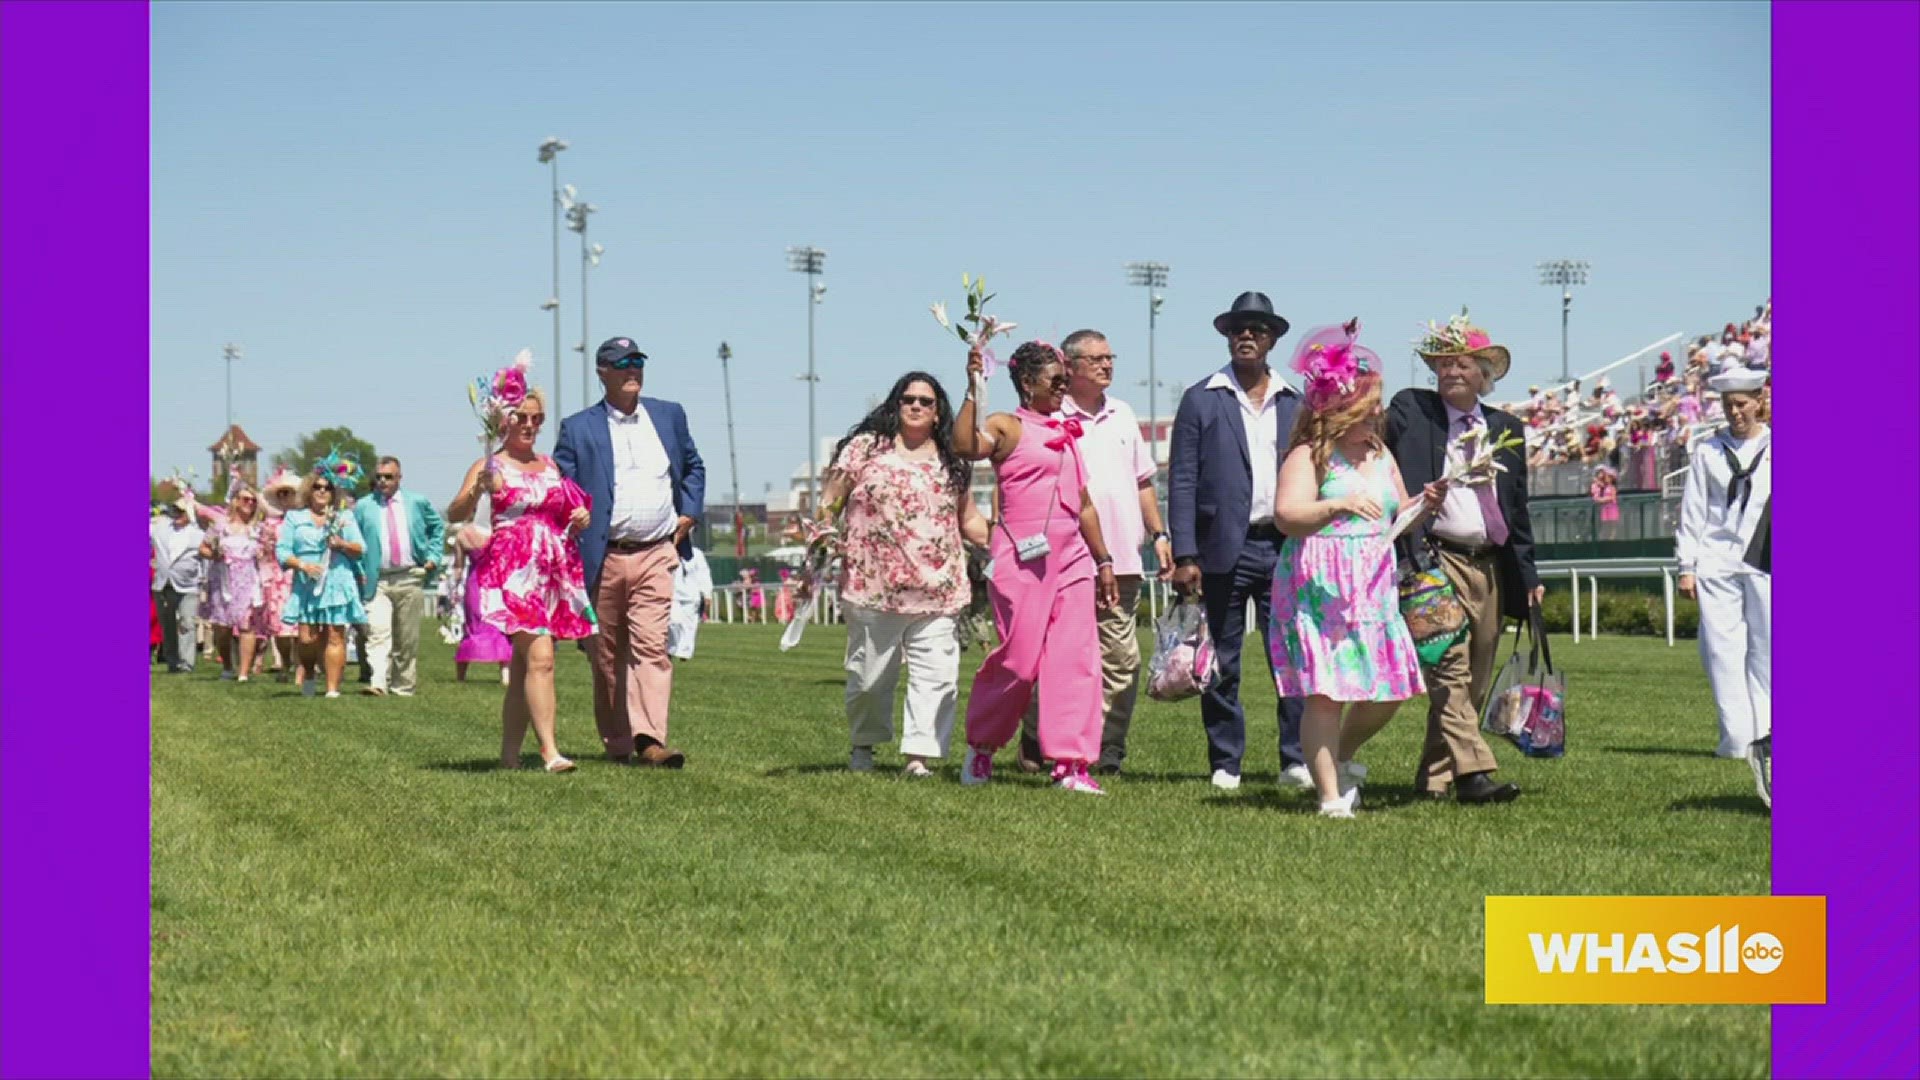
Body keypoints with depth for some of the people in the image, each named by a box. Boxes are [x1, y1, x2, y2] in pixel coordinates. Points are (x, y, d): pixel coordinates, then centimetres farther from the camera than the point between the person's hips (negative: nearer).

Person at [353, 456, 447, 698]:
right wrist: (358, 572, -2)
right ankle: (378, 683, -27)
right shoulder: (363, 507, 6)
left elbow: (438, 527, 21)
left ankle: (404, 686, 16)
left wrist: (433, 557, 9)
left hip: (410, 579, 2)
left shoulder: (417, 502, 9)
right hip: (377, 581, -2)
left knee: (408, 637, 7)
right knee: (377, 633, -17)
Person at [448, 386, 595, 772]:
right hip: (512, 572, -6)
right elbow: (455, 515, -10)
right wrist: (478, 490, -29)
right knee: (539, 658, -19)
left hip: (554, 573, 6)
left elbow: (563, 517, 30)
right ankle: (549, 750, -24)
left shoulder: (550, 466, 18)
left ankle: (509, 753, 13)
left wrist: (579, 519, 7)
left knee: (524, 666, 8)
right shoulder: (490, 466, 1)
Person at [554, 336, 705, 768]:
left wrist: (688, 514, 10)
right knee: (607, 655, 5)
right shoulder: (578, 428, 4)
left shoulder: (669, 416, 13)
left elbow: (694, 467, 23)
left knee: (652, 646, -13)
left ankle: (649, 739, -20)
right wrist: (577, 528, -10)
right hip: (602, 558, -1)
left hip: (656, 554, 1)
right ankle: (617, 744, 16)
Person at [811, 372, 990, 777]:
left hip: (937, 591, 3)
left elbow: (969, 519, 21)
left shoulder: (951, 462, 15)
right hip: (873, 589, -3)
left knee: (936, 674, -8)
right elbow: (828, 507, 3)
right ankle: (862, 745, 27)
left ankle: (918, 755, -7)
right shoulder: (865, 448, 4)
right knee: (870, 674, 6)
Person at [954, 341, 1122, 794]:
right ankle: (980, 745, 17)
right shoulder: (1007, 426, -1)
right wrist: (974, 389, -23)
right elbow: (965, 446, -23)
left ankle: (1071, 764, -2)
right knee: (1020, 659, -5)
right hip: (1024, 557, -6)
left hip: (1072, 557, 6)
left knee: (1077, 658, -3)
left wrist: (1103, 561, 23)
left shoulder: (1066, 433, 19)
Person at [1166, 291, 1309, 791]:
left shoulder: (1294, 403, 13)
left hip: (1284, 548, 2)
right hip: (1224, 548, -2)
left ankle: (1296, 760, 5)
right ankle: (1225, 763, 11)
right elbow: (1181, 481, 0)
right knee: (1222, 665, 3)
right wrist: (1184, 556, -8)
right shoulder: (1201, 400, 4)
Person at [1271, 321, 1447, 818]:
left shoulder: (1380, 454, 16)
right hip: (1320, 587, -7)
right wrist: (1337, 505, -35)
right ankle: (1331, 797, -6)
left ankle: (1338, 759, 30)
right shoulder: (1309, 456, -7)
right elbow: (1286, 516, -20)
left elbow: (1397, 520, 25)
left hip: (1374, 586, 7)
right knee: (1325, 691, -11)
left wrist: (1424, 506, 4)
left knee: (1387, 691, 4)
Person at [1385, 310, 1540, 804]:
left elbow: (1517, 509, 20)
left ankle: (1433, 777, 14)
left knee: (1474, 682, 7)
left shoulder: (1505, 428, 16)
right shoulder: (1409, 411, 4)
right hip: (1436, 560, -5)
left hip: (1490, 568, 5)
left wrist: (1528, 577, 15)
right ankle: (1472, 772, -23)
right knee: (1450, 671, -16)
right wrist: (1413, 559, -20)